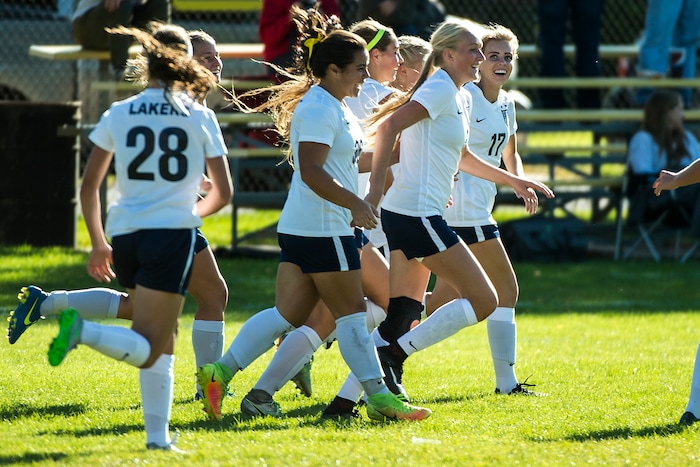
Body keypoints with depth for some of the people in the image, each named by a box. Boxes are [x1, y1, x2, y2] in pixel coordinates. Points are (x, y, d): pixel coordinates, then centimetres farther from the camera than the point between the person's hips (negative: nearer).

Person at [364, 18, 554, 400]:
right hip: (418, 215, -10)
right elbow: (389, 126, -23)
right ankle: (393, 354, -10)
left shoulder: (459, 97, 18)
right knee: (483, 301, -7)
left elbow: (460, 157, 33)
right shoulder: (440, 89, -11)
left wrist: (512, 180, 35)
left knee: (404, 313, 10)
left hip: (403, 214, 10)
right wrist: (375, 189, -28)